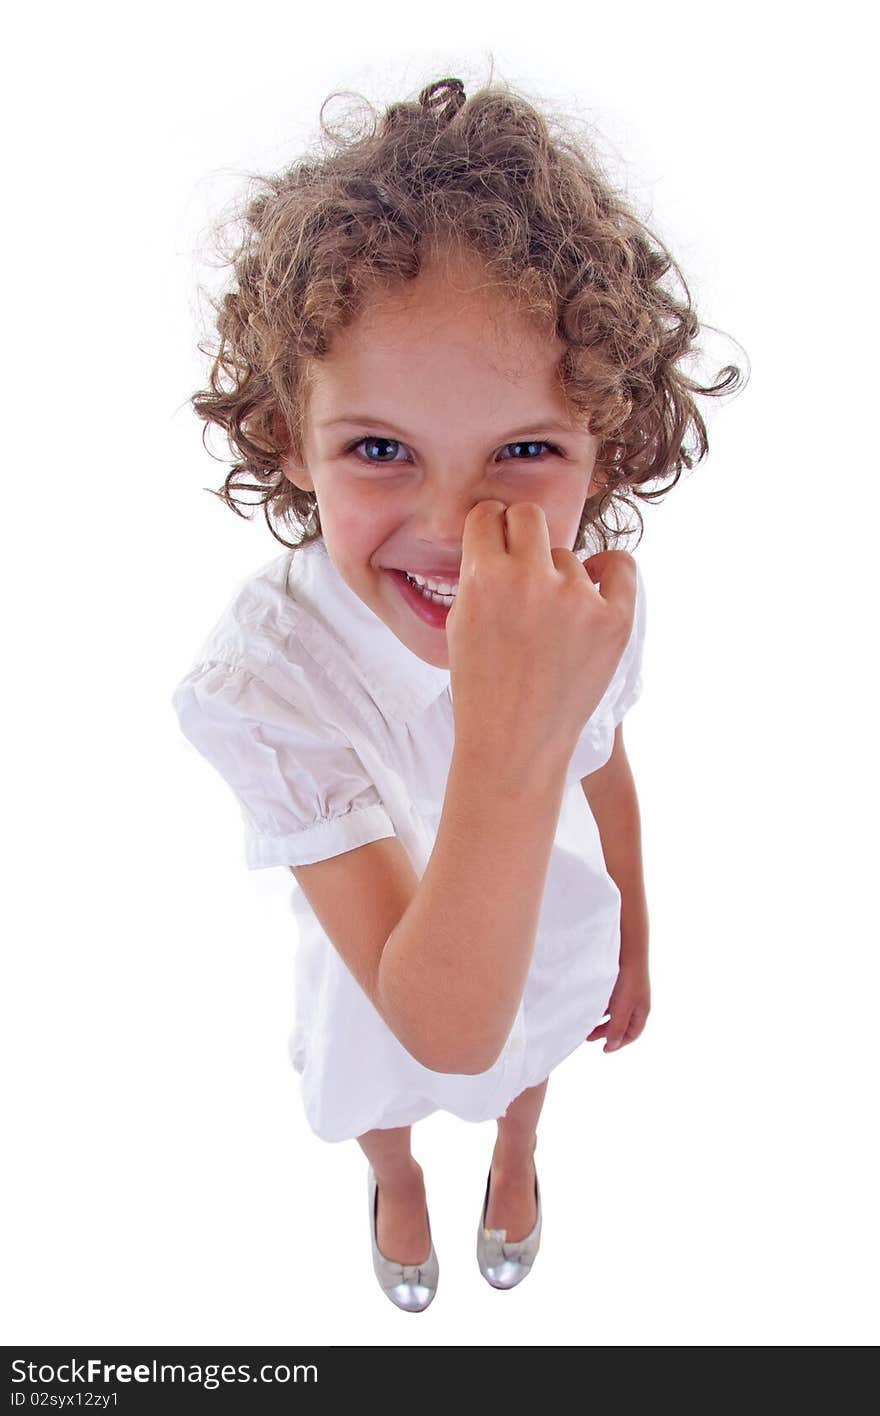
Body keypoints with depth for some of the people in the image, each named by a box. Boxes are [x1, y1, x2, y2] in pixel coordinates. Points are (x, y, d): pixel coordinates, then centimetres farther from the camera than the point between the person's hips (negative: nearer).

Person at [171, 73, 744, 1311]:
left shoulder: (599, 603, -29)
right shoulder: (264, 674, -42)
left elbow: (605, 777, -6)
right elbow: (446, 1027, -44)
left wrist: (634, 944, 10)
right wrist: (509, 738, -59)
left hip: (558, 953, 3)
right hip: (393, 993, -2)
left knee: (530, 1077, 36)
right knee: (382, 1098, 33)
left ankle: (516, 1160, 74)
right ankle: (396, 1183, 72)